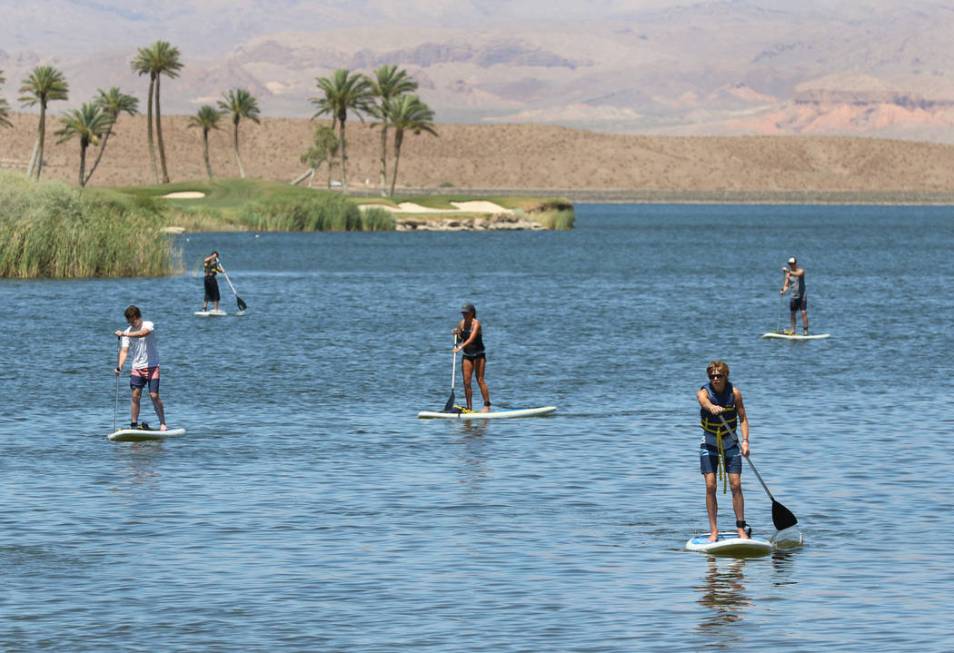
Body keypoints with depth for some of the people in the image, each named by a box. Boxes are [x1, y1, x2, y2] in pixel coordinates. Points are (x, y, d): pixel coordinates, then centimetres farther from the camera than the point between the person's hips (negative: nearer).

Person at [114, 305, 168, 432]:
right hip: (137, 368, 3)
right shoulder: (128, 332, 2)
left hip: (152, 366, -3)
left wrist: (124, 334, -37)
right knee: (135, 395, -5)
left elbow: (142, 333, -32)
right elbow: (124, 350, -6)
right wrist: (120, 366, -22)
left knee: (154, 395, -8)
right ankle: (134, 425, 0)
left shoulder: (148, 325, -9)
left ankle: (162, 423, 3)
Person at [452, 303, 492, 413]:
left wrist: (461, 347, -43)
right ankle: (469, 408, 5)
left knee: (480, 380, -9)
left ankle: (487, 405, -4)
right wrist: (456, 334, -8)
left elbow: (472, 338, -31)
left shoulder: (476, 323, -16)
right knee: (466, 382, 0)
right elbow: (459, 340, 13)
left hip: (479, 355, -6)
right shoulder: (461, 323, 4)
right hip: (467, 355, 6)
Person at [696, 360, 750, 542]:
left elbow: (743, 418, -3)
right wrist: (712, 408, -62)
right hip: (709, 444, -1)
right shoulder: (703, 392, -14)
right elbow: (705, 402, -39)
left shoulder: (734, 393, -8)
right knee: (710, 486, -8)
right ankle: (713, 530, -3)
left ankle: (741, 528, 1)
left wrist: (745, 441, -15)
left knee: (736, 485, -7)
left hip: (731, 443, 1)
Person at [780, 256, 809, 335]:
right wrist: (783, 290, -14)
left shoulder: (801, 271, -6)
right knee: (792, 313, 7)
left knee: (804, 312, -12)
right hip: (793, 296, 5)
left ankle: (805, 330, -12)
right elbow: (786, 285, 6)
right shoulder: (788, 274, 6)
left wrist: (788, 271, -41)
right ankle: (793, 330, 16)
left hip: (802, 296, -5)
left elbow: (797, 274, -30)